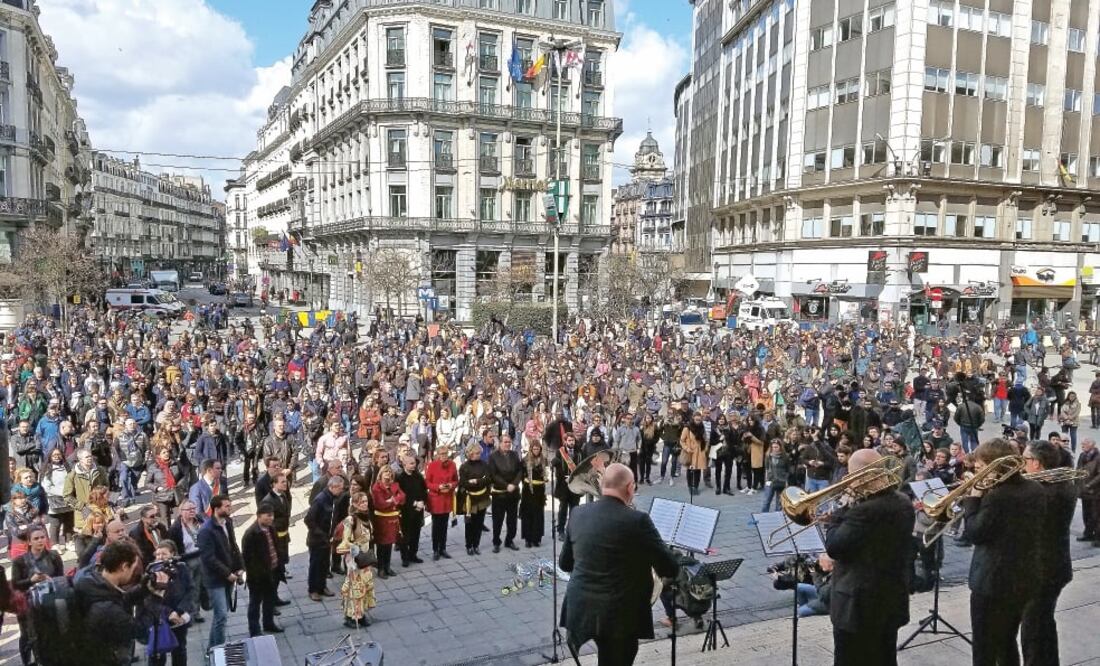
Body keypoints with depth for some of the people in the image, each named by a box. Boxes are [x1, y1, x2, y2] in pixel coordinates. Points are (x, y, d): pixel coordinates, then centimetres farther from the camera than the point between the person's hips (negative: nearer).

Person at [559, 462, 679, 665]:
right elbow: (669, 568, -10)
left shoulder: (578, 514, 0)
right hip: (621, 615, -5)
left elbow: (564, 563, 12)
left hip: (578, 611, 5)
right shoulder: (637, 520, -16)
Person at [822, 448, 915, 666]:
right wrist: (841, 559, 13)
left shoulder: (864, 510, -27)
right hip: (892, 602, 8)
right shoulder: (904, 503, 2)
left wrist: (839, 511, -11)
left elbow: (833, 548, -20)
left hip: (859, 607, -8)